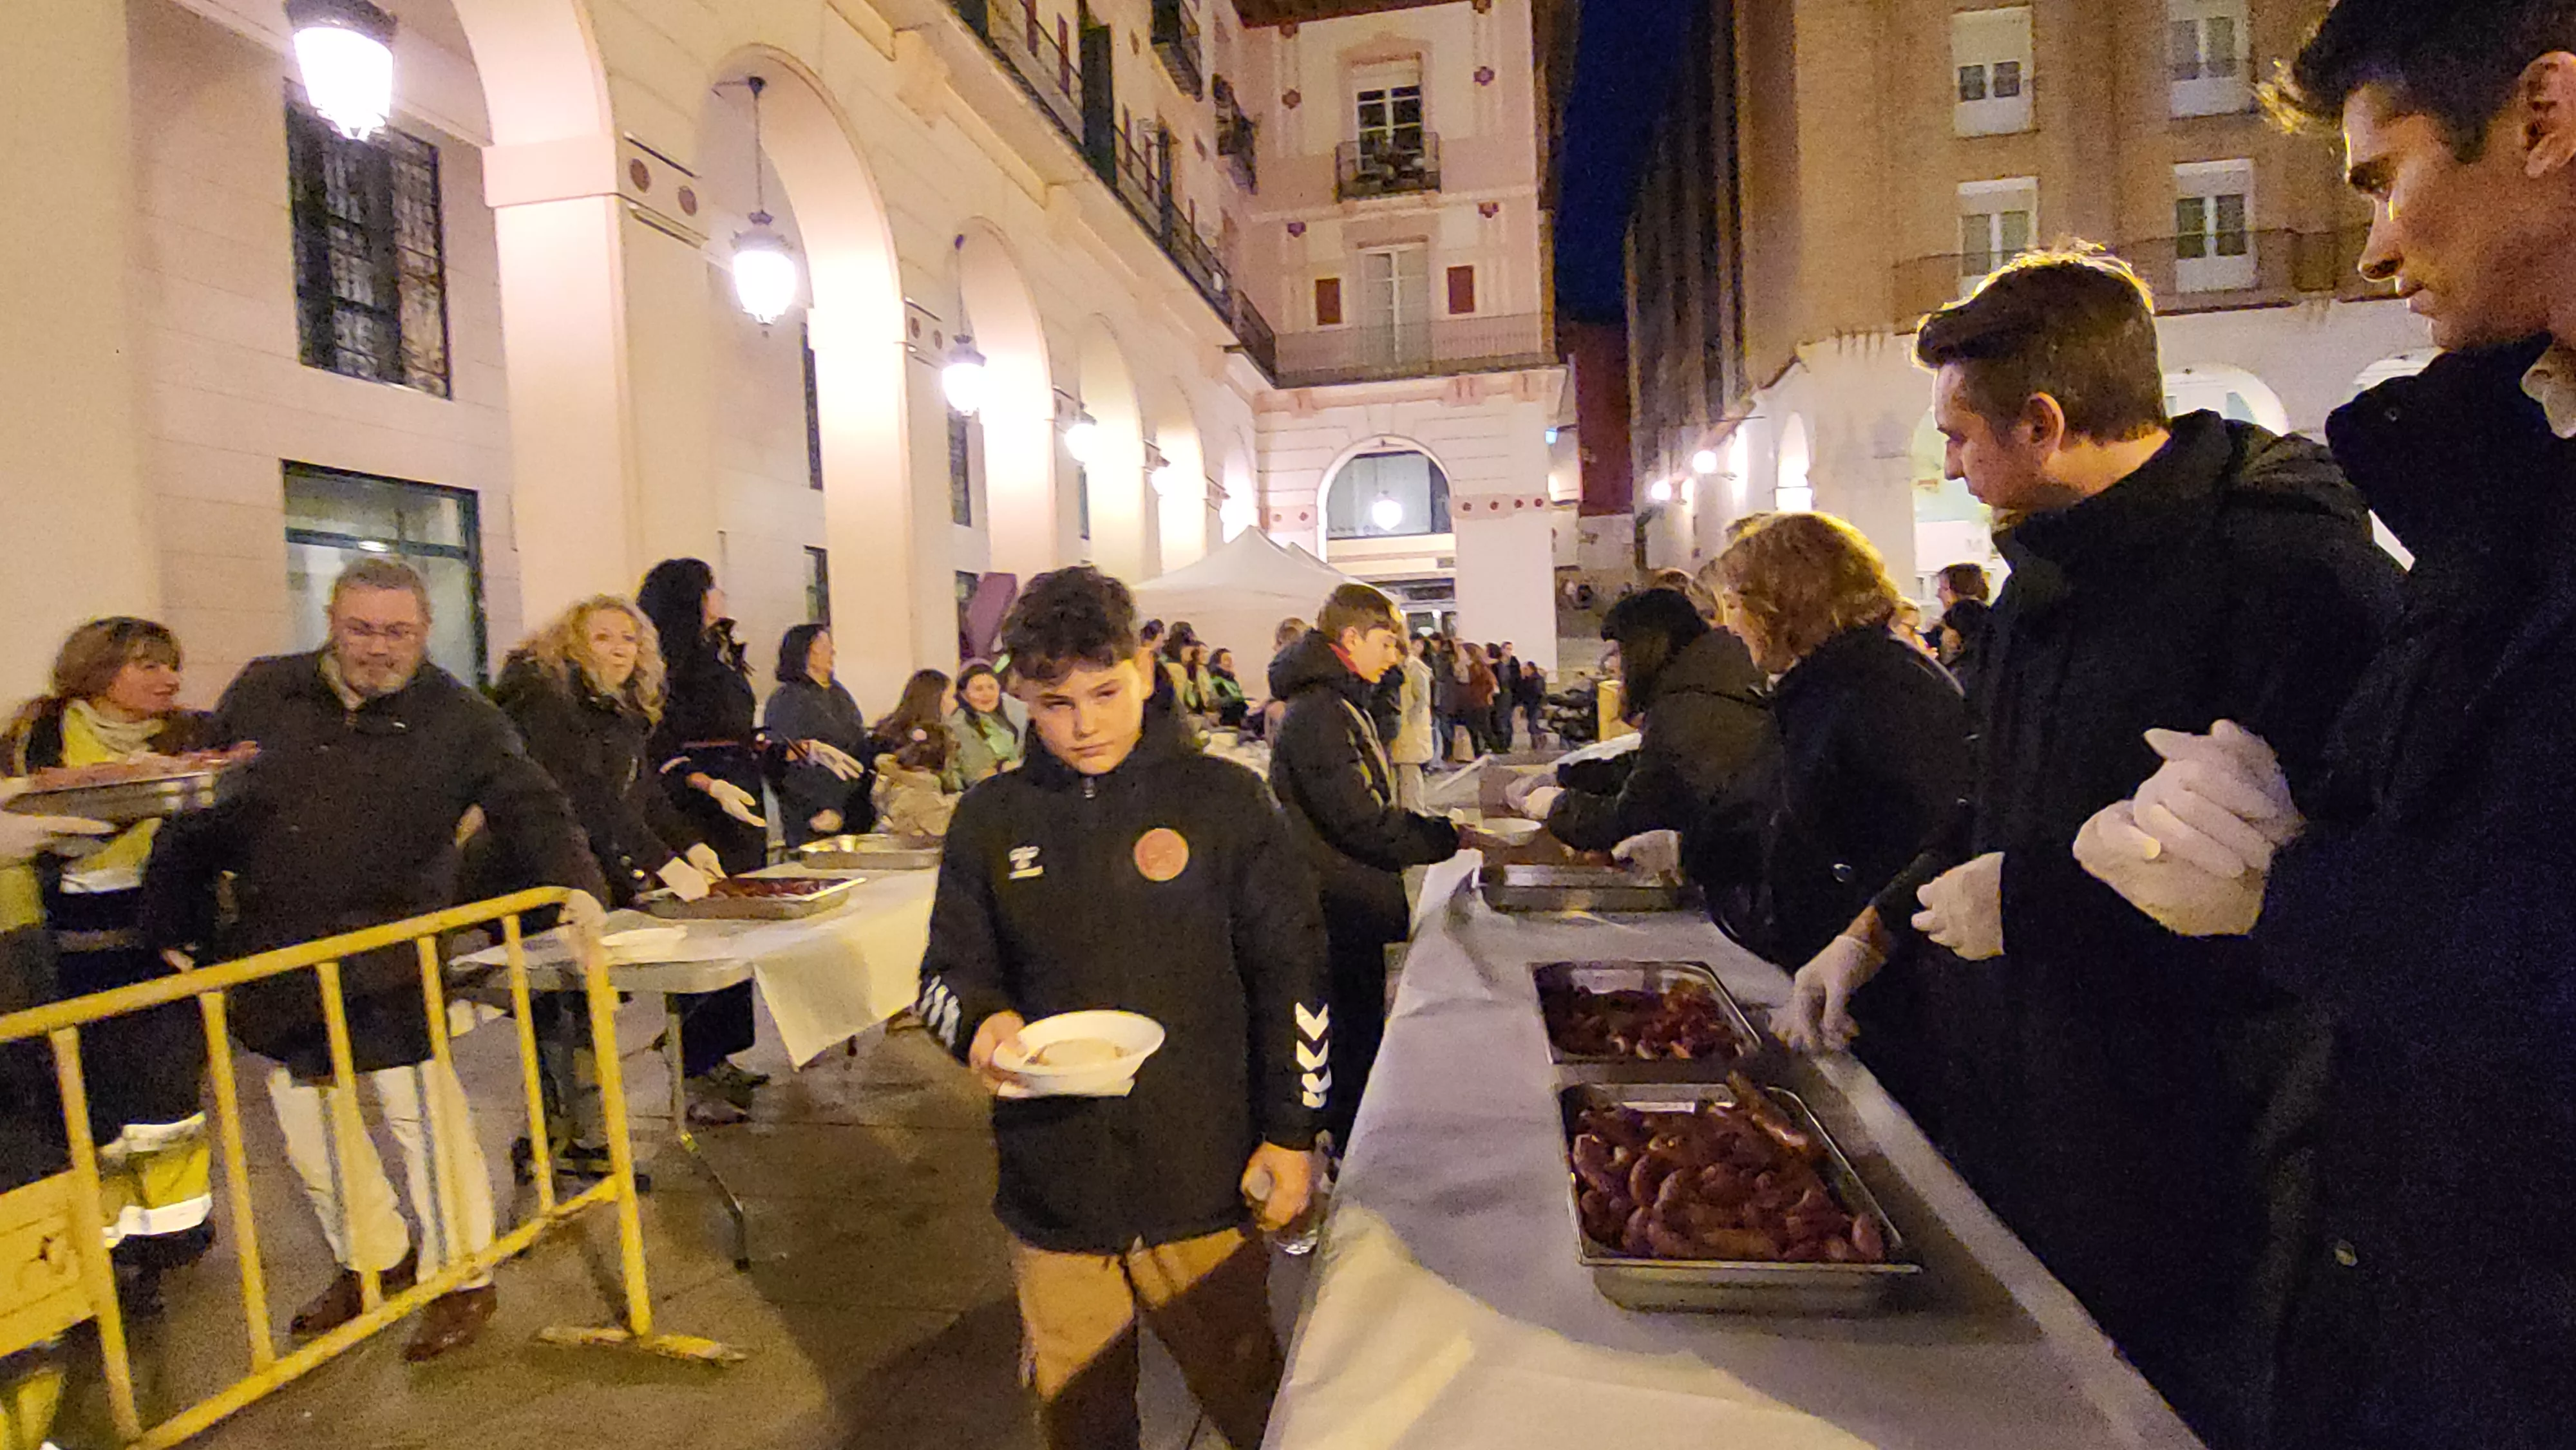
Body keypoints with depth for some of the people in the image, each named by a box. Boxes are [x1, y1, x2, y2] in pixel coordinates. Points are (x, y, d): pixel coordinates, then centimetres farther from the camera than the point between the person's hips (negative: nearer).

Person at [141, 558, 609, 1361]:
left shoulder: (458, 717, -6)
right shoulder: (260, 694, 4)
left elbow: (530, 805, -14)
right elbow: (197, 814, 13)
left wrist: (575, 881, -32)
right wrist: (175, 918, 10)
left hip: (393, 962, -4)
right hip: (274, 957, 5)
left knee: (423, 1111, -3)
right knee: (306, 1121, 15)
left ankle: (461, 1277, 14)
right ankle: (374, 1258, 35)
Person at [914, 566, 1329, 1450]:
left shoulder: (1224, 801, -6)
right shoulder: (991, 820, 1)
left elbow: (1291, 972, -2)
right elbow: (950, 970, 7)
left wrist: (1292, 1131, -3)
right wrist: (980, 1021, -15)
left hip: (1204, 1179, -2)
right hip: (1052, 1180, 2)